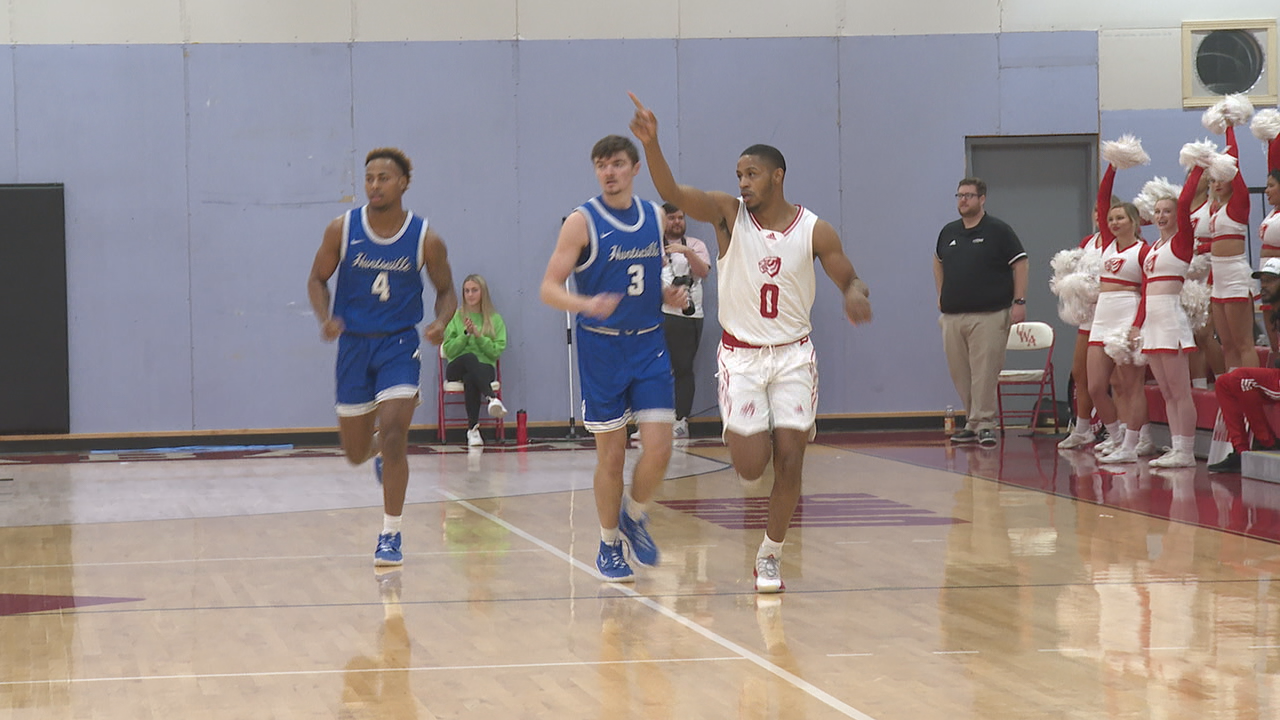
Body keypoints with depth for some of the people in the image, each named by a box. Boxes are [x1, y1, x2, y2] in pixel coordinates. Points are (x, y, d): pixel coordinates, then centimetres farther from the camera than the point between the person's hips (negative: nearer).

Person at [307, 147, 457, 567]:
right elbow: (318, 279, 5)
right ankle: (376, 446, 49)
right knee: (355, 454, 9)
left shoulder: (426, 240, -8)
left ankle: (391, 535, -6)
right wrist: (325, 319, -14)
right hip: (353, 343, 2)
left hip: (399, 343, -2)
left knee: (393, 436, -18)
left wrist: (441, 322, -15)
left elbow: (446, 290, 5)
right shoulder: (342, 229, -6)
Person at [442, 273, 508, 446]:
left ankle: (473, 429, -43)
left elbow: (497, 351, 2)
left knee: (470, 378, -38)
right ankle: (492, 398, -57)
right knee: (470, 358, -38)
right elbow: (449, 350, 2)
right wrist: (466, 333, -11)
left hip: (485, 368, 0)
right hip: (457, 369, 0)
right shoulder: (455, 317, 11)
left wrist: (478, 335, -9)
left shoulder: (495, 319, 12)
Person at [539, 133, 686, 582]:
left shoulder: (655, 217, 7)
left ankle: (634, 515, 22)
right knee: (611, 454, 2)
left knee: (658, 448, -5)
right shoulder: (582, 222, -7)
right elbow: (549, 288, -11)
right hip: (602, 346, -4)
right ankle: (609, 545, 19)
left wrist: (669, 295, 0)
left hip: (649, 344, 4)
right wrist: (586, 304, -30)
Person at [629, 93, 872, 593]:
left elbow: (850, 280, 3)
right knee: (750, 467, -9)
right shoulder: (729, 213, -6)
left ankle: (769, 556, 11)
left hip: (793, 355, 1)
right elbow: (672, 193, -21)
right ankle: (742, 434, 30)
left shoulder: (814, 231, -5)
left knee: (790, 459, -7)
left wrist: (856, 294, -24)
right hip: (740, 356, -1)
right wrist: (651, 145, -40)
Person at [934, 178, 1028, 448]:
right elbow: (938, 261, 31)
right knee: (959, 373, 6)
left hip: (988, 315, -5)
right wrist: (941, 294, 20)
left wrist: (1019, 301, -10)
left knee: (985, 372, -10)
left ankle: (984, 423, -8)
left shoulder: (998, 230, -1)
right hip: (952, 315, 6)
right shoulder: (948, 232, 14)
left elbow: (1019, 264, -2)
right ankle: (972, 423, 15)